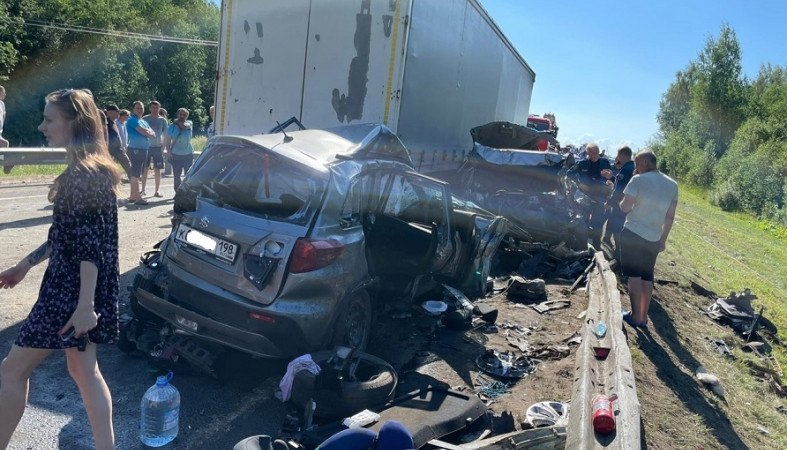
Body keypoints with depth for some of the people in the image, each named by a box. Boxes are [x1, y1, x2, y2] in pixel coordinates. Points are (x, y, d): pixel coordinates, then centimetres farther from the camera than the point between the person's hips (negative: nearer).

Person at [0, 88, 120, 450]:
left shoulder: (86, 173, -19)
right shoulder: (81, 171, 12)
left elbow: (92, 246, -23)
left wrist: (85, 305, -24)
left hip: (75, 289, -10)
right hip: (71, 285, 10)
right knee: (83, 369, 16)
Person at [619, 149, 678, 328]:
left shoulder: (638, 180, -10)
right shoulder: (672, 184, 6)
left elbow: (625, 207, -12)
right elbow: (670, 216, 8)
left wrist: (622, 201, 10)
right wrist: (663, 239, 14)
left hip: (633, 233, -5)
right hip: (654, 238, 5)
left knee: (634, 276, 2)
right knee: (647, 277, 14)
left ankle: (635, 316, 3)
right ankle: (643, 317, 19)